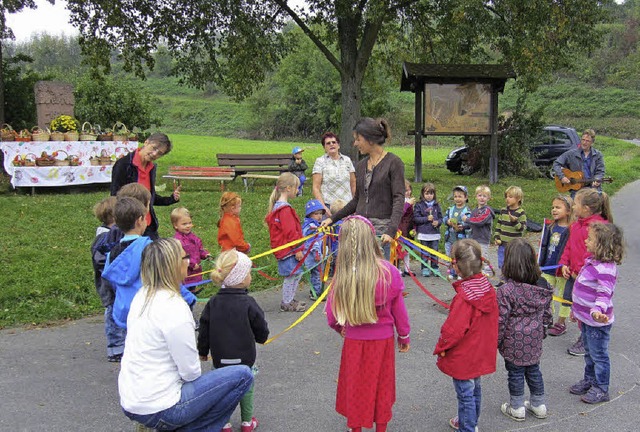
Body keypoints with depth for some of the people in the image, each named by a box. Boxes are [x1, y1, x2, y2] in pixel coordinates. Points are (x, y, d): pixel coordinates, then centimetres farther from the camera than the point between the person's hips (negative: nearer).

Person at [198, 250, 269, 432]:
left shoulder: (213, 303, -6)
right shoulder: (248, 303, -16)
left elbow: (204, 330, 2)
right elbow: (261, 330, -6)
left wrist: (203, 351, 16)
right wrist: (261, 338, 17)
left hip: (220, 357, 2)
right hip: (244, 357, -2)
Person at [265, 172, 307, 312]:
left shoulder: (277, 206, 14)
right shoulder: (285, 209, -20)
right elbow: (290, 232, -21)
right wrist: (298, 249, -15)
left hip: (284, 250, 10)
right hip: (289, 251, -10)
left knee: (296, 274, 17)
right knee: (292, 275, -1)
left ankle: (290, 299, 28)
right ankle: (287, 303, 10)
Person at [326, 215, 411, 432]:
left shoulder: (341, 276, -18)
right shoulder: (388, 271, -19)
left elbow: (332, 313, -7)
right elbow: (398, 308, -8)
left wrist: (339, 327, 16)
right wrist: (404, 335, 9)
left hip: (354, 340, 0)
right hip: (383, 339, 0)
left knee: (355, 384, 20)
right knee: (381, 385, 21)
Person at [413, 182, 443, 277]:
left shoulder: (436, 205, 7)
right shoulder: (419, 205, -2)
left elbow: (440, 217, 11)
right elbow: (415, 218, -6)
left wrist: (438, 222, -10)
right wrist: (427, 218, -15)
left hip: (435, 233, 2)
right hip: (424, 233, -2)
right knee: (425, 252, 4)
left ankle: (435, 268, 18)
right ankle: (425, 269, 13)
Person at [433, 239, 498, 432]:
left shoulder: (464, 297, -30)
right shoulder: (488, 288, -6)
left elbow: (453, 329, -25)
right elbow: (492, 320, 7)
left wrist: (440, 348, -8)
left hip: (463, 356, -8)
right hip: (481, 353, 8)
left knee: (465, 394, 7)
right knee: (475, 389, 25)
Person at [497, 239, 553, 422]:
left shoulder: (506, 290, -25)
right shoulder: (542, 286, -7)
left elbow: (501, 320, -18)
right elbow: (547, 313, 6)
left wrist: (495, 341, -5)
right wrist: (542, 330, 22)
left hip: (514, 342, -5)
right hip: (535, 340, 5)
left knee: (516, 373, 11)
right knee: (533, 370, 21)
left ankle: (517, 408, 26)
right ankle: (539, 405, 36)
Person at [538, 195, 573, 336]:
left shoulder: (571, 230, -16)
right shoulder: (550, 226, 3)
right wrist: (540, 262, 10)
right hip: (548, 268, 6)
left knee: (564, 296, 11)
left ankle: (561, 323, 24)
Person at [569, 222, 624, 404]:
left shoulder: (606, 269, -25)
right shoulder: (591, 262, 5)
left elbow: (604, 293, -34)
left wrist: (598, 310, -51)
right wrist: (576, 308, 25)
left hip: (597, 321, -9)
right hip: (586, 318, 9)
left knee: (598, 355, 6)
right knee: (589, 353, 23)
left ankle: (601, 389, 21)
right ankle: (589, 380, 39)